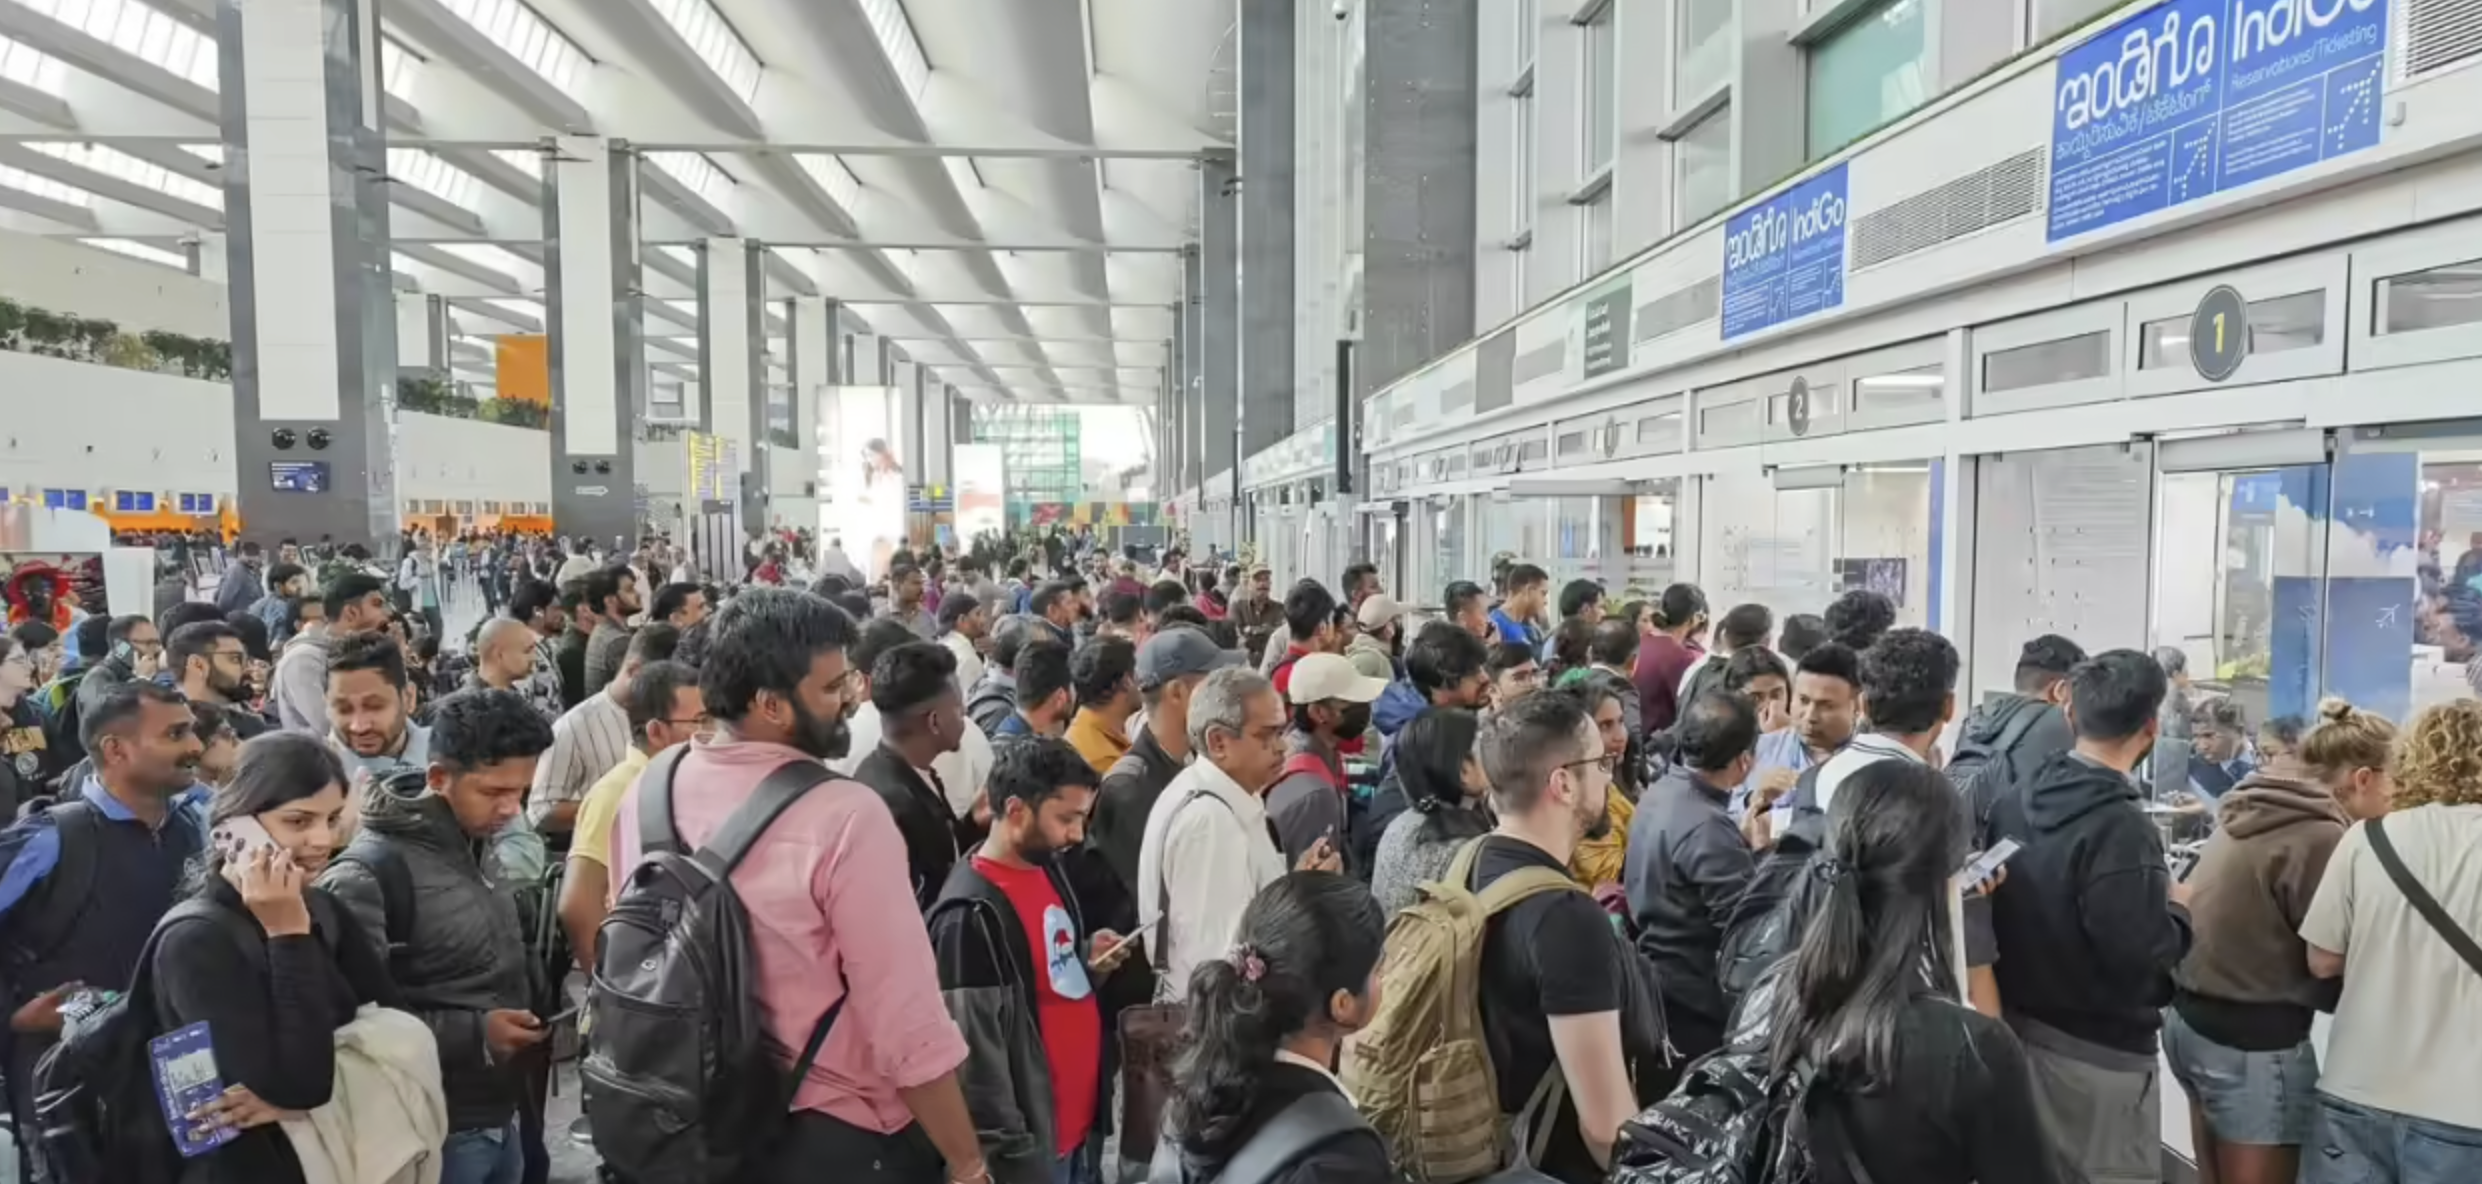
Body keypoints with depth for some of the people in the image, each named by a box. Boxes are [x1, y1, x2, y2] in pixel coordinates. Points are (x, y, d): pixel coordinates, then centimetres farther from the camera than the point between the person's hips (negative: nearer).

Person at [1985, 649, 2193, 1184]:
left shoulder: (2012, 803, 0)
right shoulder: (2121, 826, -22)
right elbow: (2141, 956, -24)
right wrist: (2178, 909, -4)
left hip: (2020, 1030, 7)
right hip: (2098, 1053, -7)